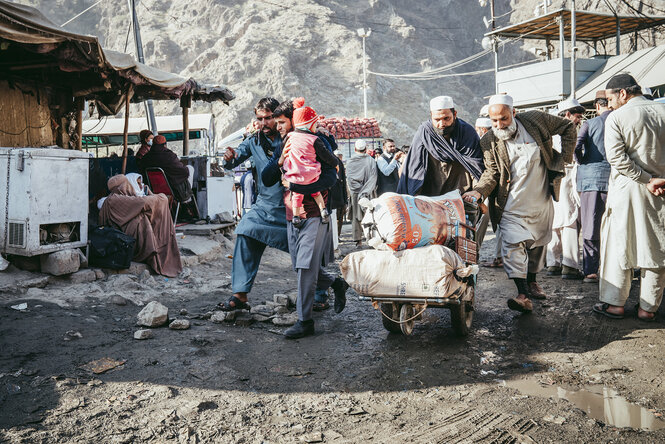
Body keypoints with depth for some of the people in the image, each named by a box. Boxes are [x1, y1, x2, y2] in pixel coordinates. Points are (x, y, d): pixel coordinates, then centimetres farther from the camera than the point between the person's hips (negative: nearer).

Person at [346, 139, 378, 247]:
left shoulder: (349, 162, 0)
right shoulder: (371, 160, 1)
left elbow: (349, 179, -6)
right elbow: (373, 177, -6)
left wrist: (359, 191, -5)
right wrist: (365, 191, -5)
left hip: (355, 193, 0)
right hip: (369, 193, 0)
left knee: (356, 217, 5)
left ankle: (358, 240, 3)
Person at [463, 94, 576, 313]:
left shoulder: (536, 120, -7)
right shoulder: (489, 142, -8)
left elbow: (568, 128, 7)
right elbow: (491, 172, -9)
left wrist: (563, 157, 0)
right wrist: (479, 191, -28)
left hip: (541, 201, 3)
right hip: (511, 206, -2)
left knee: (538, 242, 16)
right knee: (513, 245, -18)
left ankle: (532, 281, 35)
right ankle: (523, 294, -21)